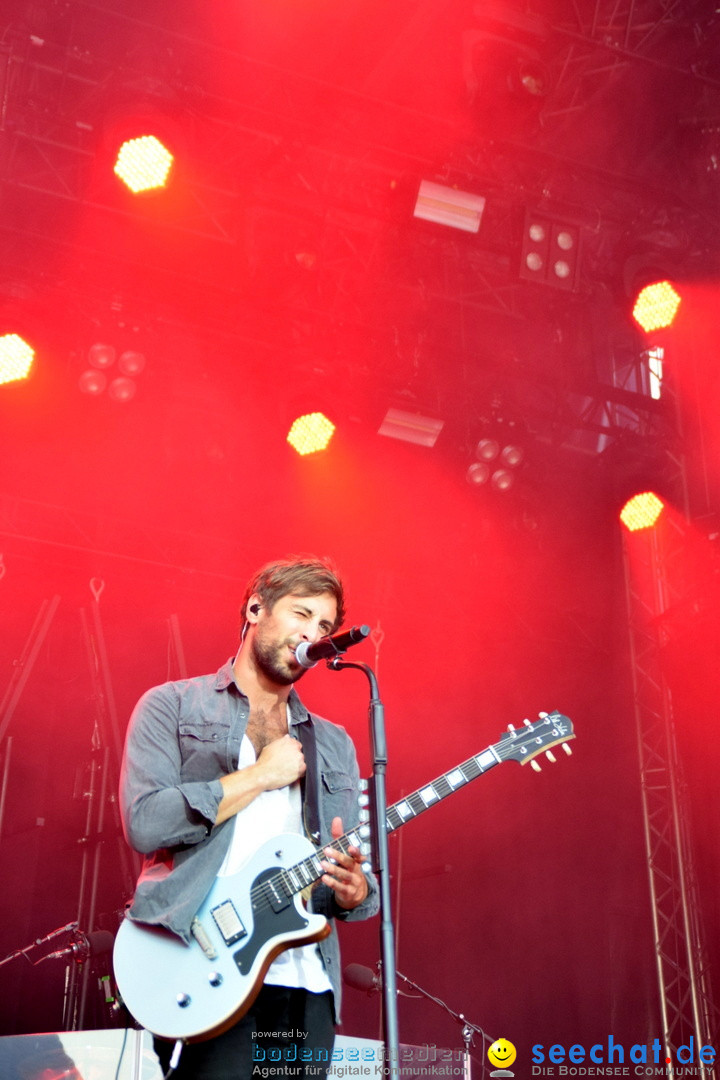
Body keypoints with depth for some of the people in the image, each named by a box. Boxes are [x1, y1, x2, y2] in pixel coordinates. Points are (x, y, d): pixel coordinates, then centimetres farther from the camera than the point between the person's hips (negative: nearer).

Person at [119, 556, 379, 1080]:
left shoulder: (333, 744, 20)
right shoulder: (172, 706, 6)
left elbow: (359, 879, 16)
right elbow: (144, 822, -11)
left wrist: (353, 890, -9)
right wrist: (260, 775, -5)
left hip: (306, 983, 5)